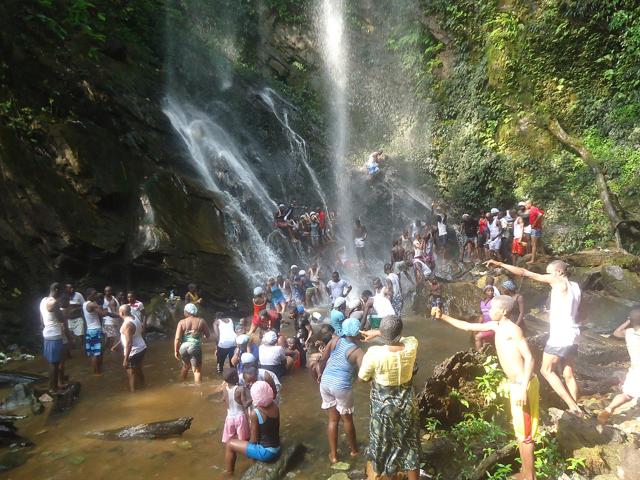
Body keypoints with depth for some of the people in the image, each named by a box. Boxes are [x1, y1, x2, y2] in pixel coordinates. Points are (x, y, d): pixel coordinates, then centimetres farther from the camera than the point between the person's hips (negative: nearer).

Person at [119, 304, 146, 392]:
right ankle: (142, 388, 38)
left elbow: (129, 343, -27)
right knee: (139, 371, 24)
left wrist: (126, 359, -23)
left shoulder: (127, 324, -25)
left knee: (131, 375, 5)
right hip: (141, 348, 9)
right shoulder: (135, 318, 2)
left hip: (134, 352, -9)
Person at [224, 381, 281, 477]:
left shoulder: (255, 413, -23)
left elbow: (254, 440, -14)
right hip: (277, 449, 7)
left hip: (266, 452, -7)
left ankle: (229, 474, 25)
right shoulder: (274, 406, -5)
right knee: (249, 439, 32)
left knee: (230, 444, 8)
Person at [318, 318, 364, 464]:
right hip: (342, 387, -4)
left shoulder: (335, 340, -2)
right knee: (347, 419, 19)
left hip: (326, 383, 4)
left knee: (333, 419, 17)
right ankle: (354, 449, 39)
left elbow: (323, 359, 3)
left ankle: (333, 454, 25)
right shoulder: (357, 351, -13)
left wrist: (321, 373, 18)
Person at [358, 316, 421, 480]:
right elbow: (400, 337, 7)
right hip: (407, 405, 2)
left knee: (381, 447, 20)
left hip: (383, 407, -2)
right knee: (409, 446, 22)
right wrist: (377, 333, 5)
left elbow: (363, 377, -11)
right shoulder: (411, 346, -18)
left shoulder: (374, 352, -28)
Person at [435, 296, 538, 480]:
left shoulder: (513, 329, -19)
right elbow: (468, 327, 14)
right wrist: (443, 317, 8)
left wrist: (523, 389, -29)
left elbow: (529, 358, -24)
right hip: (516, 384, 9)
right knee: (521, 432, 20)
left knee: (524, 434, 3)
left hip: (523, 385, -9)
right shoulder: (496, 326, 7)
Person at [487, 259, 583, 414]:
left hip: (560, 336, -8)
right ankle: (574, 408, 14)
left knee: (547, 370, 2)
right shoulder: (575, 286, 12)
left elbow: (526, 273, -13)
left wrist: (500, 264, -12)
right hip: (572, 336, 8)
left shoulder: (560, 282, -10)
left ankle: (572, 406, -2)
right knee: (568, 375, 12)